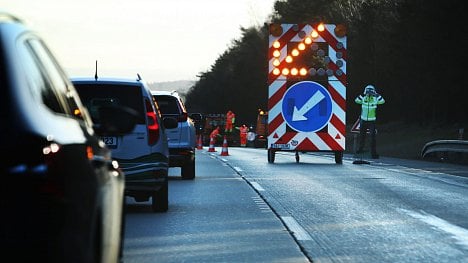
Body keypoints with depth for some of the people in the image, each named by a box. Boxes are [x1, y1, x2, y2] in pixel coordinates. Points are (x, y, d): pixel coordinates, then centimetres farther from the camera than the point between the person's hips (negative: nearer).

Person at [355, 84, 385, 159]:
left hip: (372, 121, -3)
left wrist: (377, 94, -26)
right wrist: (363, 94, -25)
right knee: (362, 135, 17)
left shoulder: (375, 99, -6)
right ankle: (361, 148, 40)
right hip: (363, 121, 3)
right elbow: (356, 100, -17)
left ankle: (373, 153, -6)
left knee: (373, 137, -9)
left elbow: (382, 101, -20)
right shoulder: (363, 98, -2)